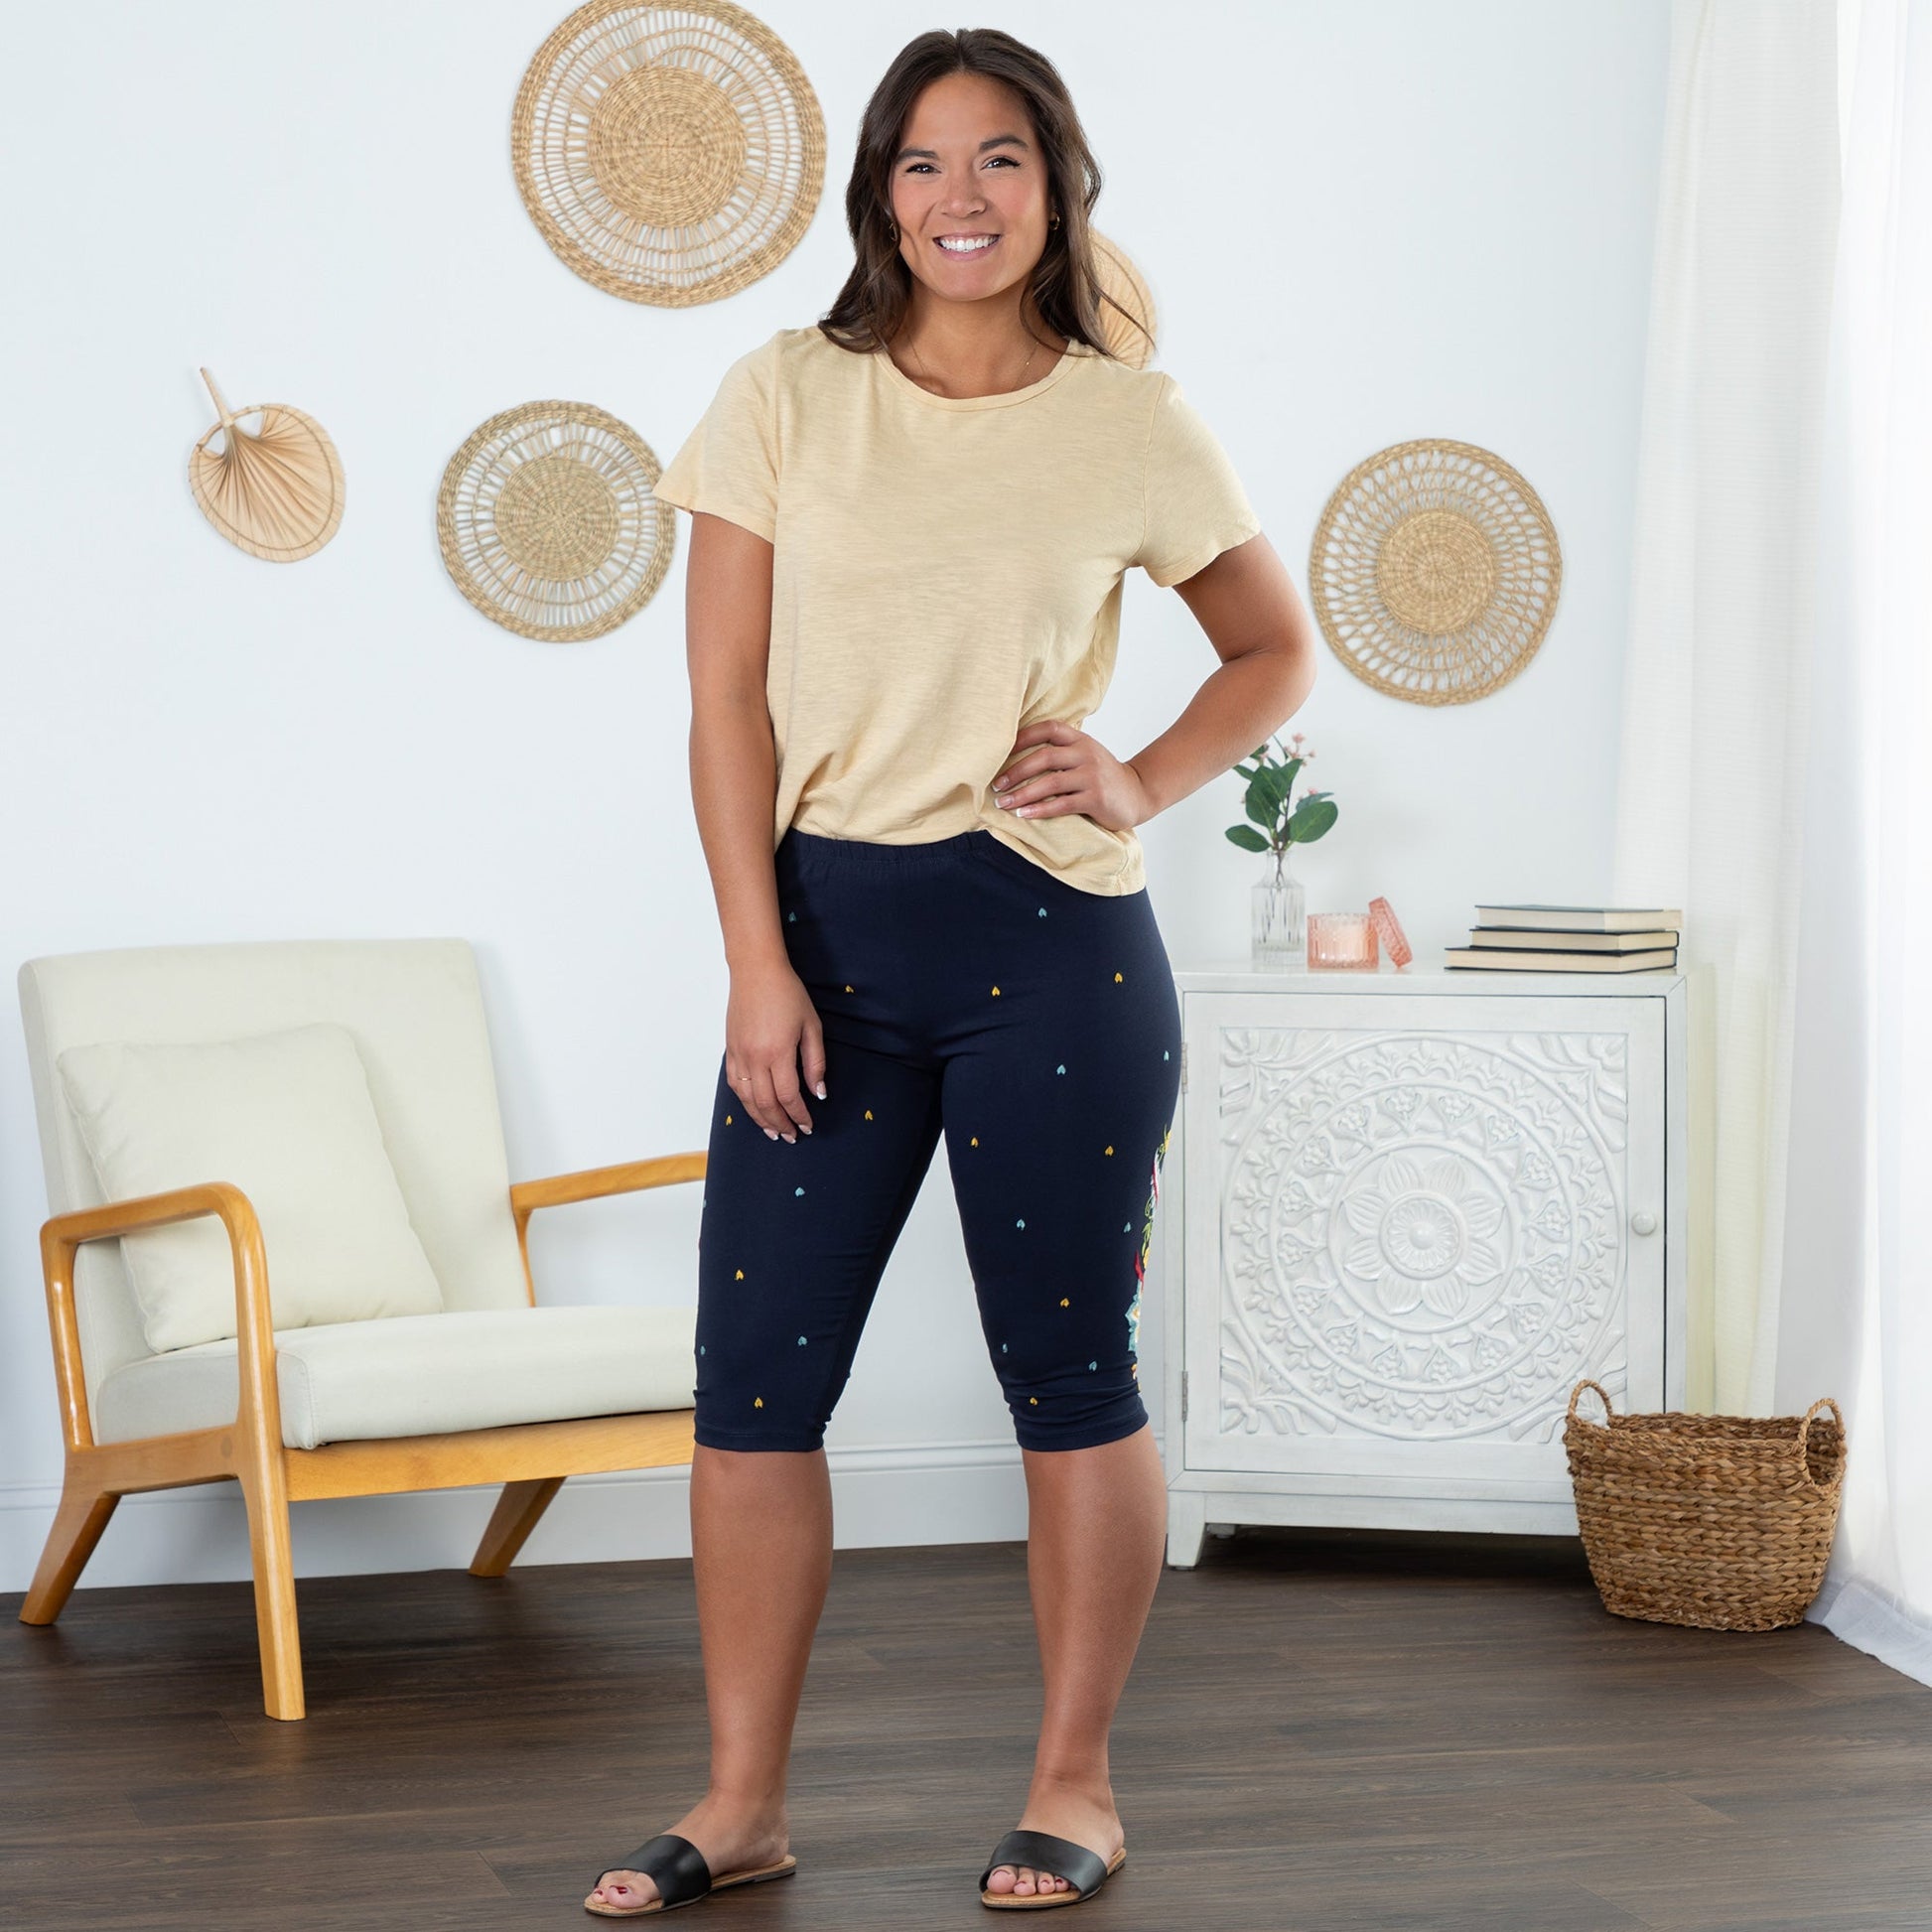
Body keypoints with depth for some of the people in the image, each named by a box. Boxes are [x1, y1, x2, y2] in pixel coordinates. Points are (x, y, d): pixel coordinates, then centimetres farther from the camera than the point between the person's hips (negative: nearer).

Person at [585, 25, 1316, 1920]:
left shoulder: (1133, 425, 2)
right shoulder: (785, 397, 3)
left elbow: (1275, 650, 15)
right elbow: (729, 698, 0)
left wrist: (1146, 783, -2)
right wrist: (758, 958, -6)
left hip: (1048, 943, -1)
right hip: (825, 926, 2)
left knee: (1068, 1370, 5)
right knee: (751, 1373, 3)